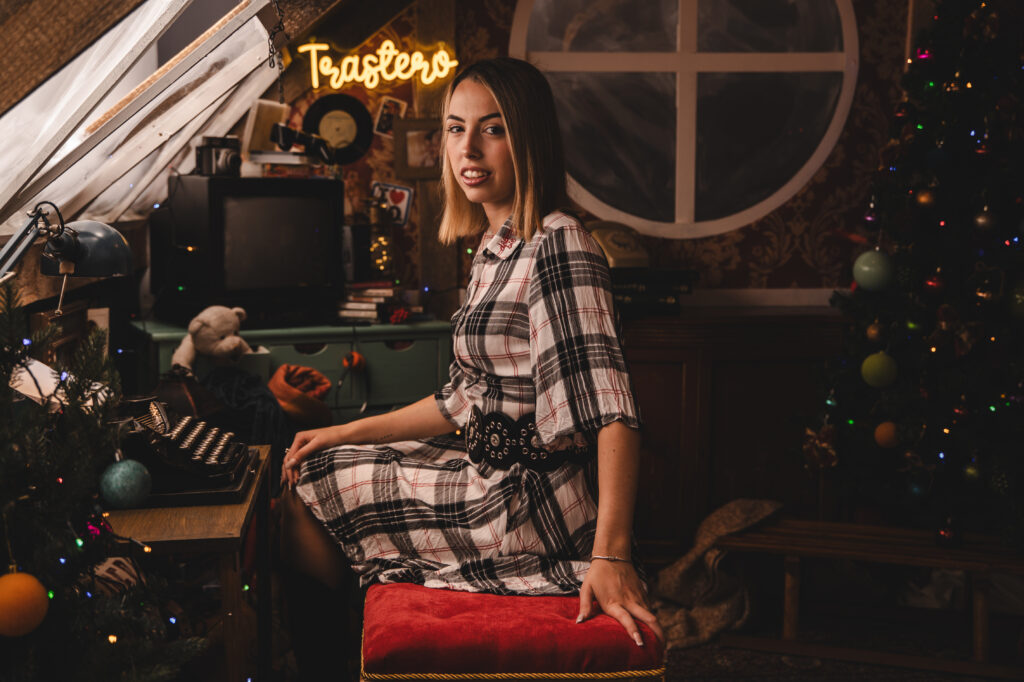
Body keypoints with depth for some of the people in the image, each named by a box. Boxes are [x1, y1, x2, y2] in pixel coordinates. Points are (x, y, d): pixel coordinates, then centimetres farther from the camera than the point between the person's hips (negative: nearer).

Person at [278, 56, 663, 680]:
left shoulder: (557, 245, -20)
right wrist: (346, 434, 12)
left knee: (312, 493, 3)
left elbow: (610, 405, -30)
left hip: (533, 506, -9)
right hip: (495, 475, 9)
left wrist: (610, 555, -38)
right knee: (315, 468, 18)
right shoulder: (497, 249, 11)